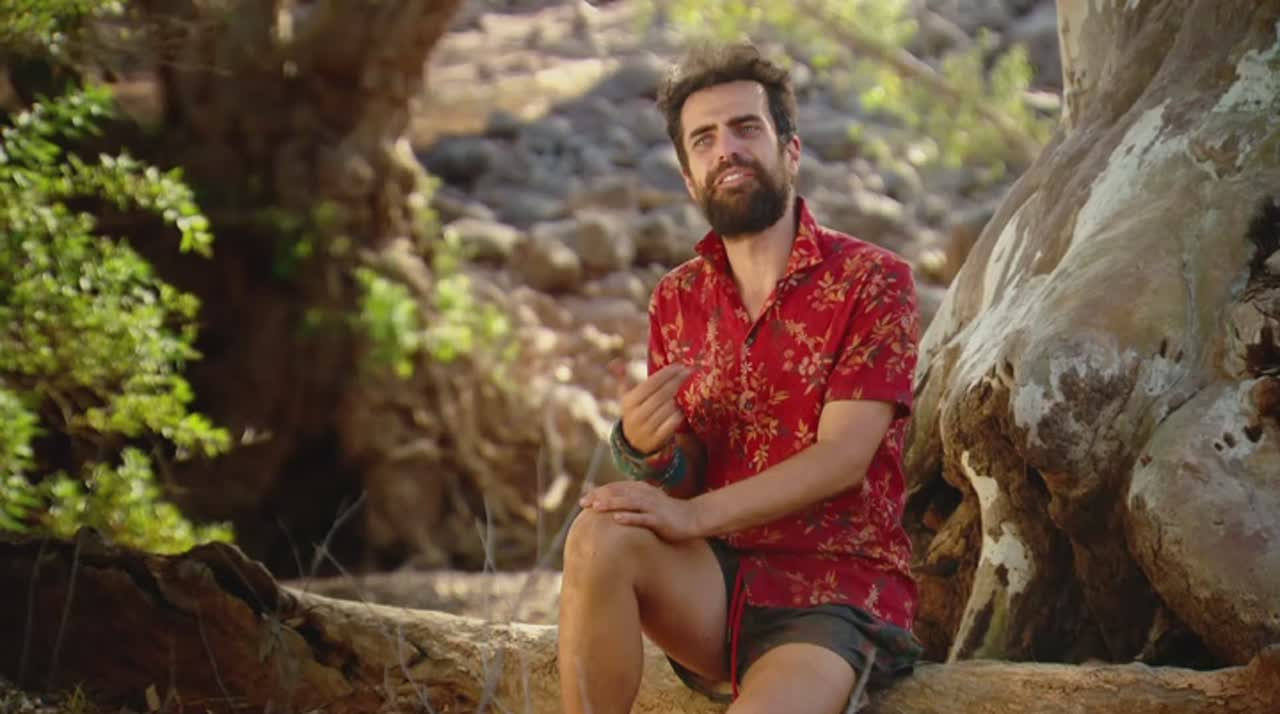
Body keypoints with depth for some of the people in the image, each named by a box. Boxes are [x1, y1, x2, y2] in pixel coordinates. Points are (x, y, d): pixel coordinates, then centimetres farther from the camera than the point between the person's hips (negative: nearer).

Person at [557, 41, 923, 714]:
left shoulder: (874, 281, -5)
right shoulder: (678, 299, 10)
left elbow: (842, 457, -14)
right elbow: (681, 484, 8)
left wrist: (694, 515, -25)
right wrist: (646, 450, -17)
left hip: (838, 590, -5)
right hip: (715, 586, 5)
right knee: (599, 537, -26)